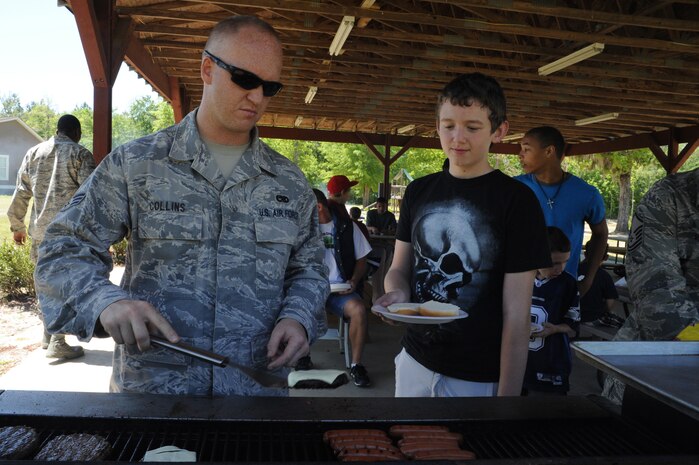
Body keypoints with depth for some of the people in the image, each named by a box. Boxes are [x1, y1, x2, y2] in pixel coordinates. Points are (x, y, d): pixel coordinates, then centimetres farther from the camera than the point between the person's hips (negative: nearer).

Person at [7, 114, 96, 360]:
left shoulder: (33, 153, 11)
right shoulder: (80, 154, -3)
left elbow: (21, 194, 12)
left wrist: (17, 226, 21)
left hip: (41, 230, 5)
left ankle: (48, 336, 26)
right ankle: (57, 343, 0)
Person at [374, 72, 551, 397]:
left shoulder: (516, 200, -11)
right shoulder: (418, 191, 4)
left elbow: (516, 312, -12)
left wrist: (508, 392, -15)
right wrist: (397, 293, -12)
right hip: (414, 361, 5)